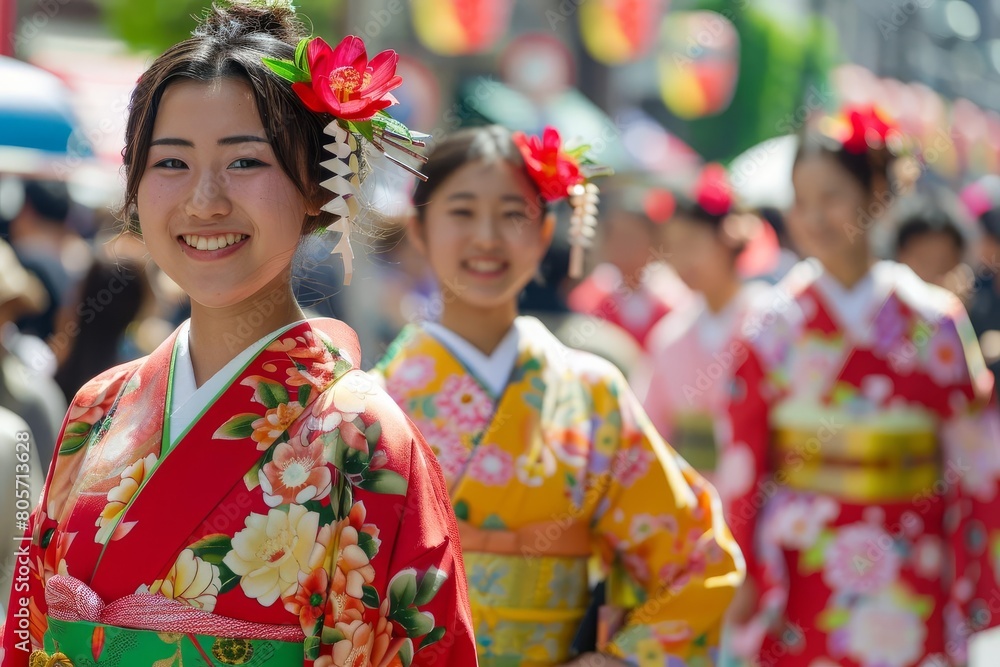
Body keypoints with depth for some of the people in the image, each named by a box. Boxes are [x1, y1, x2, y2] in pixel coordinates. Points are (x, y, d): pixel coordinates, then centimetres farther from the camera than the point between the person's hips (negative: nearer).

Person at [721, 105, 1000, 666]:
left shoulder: (936, 322, 1)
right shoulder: (774, 326, 0)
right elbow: (742, 467, 0)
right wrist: (747, 578, -4)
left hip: (911, 595, 1)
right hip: (800, 588, 0)